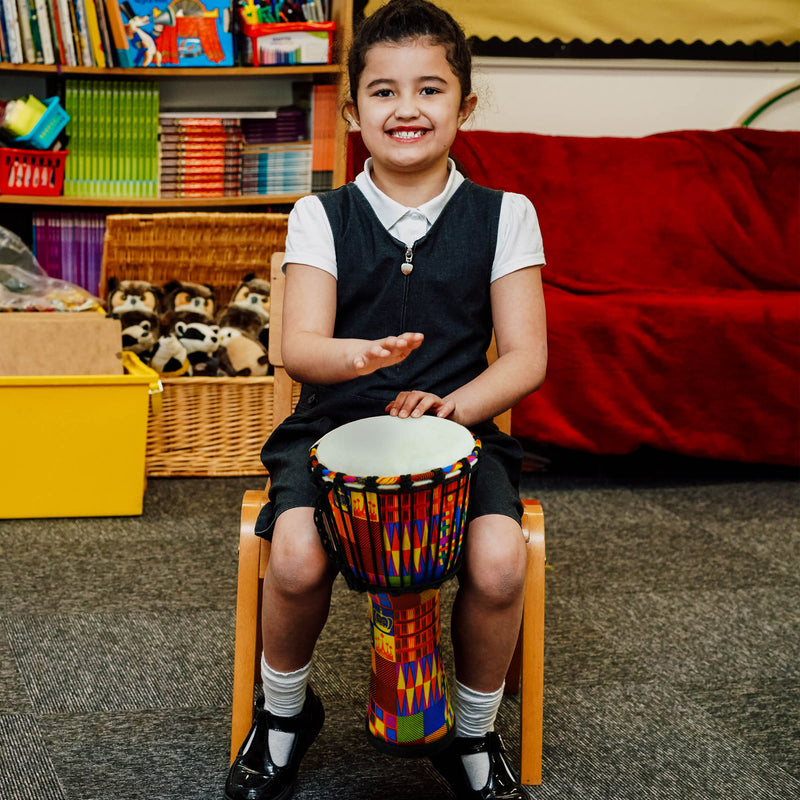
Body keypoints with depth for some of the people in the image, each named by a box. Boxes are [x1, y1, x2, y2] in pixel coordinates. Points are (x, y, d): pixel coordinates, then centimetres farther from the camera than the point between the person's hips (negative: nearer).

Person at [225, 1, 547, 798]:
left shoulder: (502, 215, 4)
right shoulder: (322, 217, 4)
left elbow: (526, 357, 0)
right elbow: (298, 346, -7)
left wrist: (449, 406, -19)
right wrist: (359, 355, -31)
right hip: (335, 426, 0)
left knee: (499, 562, -29)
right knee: (296, 557, -29)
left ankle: (474, 734, 3)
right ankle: (284, 711, 7)